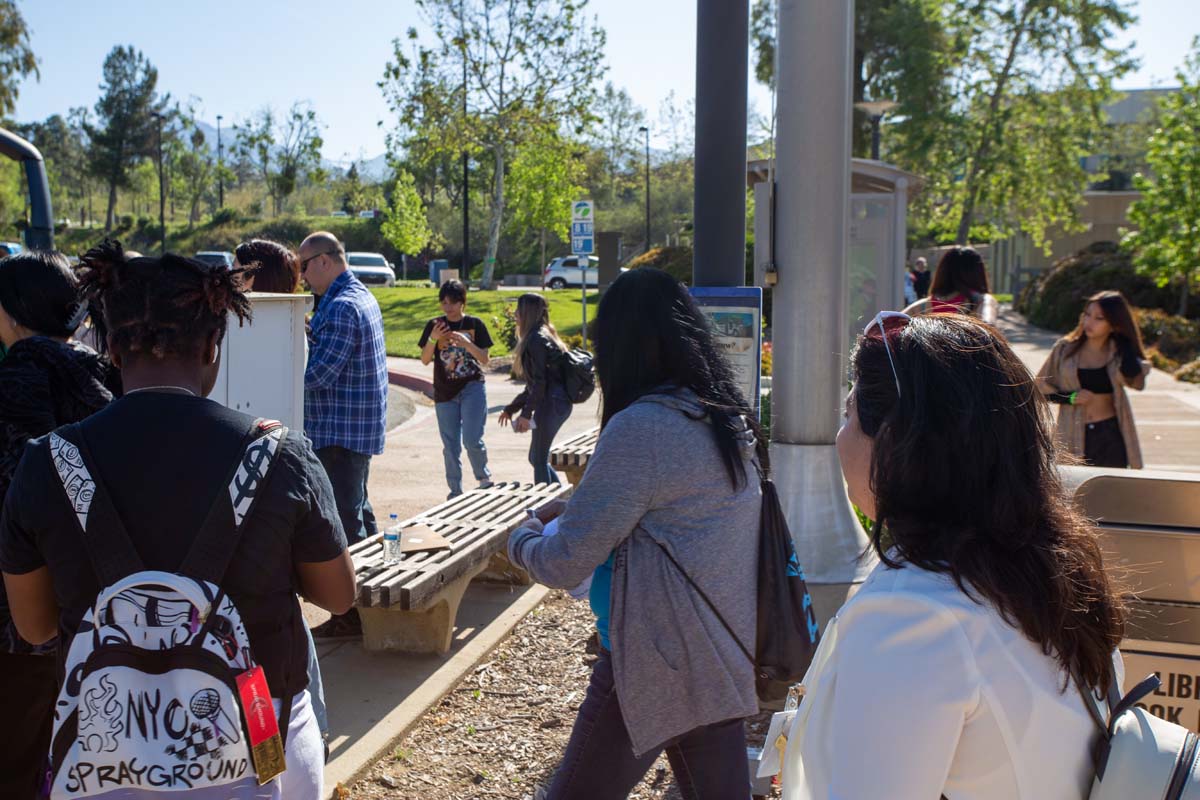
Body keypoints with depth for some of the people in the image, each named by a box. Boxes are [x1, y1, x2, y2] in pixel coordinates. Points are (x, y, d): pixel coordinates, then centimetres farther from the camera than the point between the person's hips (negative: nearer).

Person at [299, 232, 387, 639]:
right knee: (359, 513, 18)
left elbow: (317, 374, -22)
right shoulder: (363, 296, 14)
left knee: (344, 523, -5)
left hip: (339, 432, -11)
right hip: (362, 427, 11)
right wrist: (309, 334, 2)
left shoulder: (341, 308, -19)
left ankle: (352, 615, 1)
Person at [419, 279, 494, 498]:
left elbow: (484, 360, -3)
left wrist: (467, 343, -20)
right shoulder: (434, 325, 2)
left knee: (472, 440, -12)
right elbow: (425, 360, -1)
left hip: (472, 388, -2)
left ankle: (484, 479, 13)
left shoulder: (475, 324, -1)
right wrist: (433, 339, -17)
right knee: (451, 445, 6)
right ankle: (455, 491, 16)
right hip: (444, 392, 2)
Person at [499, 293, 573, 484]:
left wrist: (526, 413, -17)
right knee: (536, 457, 17)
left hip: (551, 404, -10)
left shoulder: (536, 339, -12)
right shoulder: (542, 336, 18)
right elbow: (533, 384, 22)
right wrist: (511, 408, 23)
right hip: (558, 403, 10)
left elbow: (540, 382, -19)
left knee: (539, 458, -1)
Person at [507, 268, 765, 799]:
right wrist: (575, 510, 20)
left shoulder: (640, 427, -20)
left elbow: (563, 565, -16)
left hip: (656, 669, -8)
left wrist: (521, 539, 5)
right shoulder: (728, 418, 5)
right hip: (726, 661, 8)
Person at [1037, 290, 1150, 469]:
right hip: (1074, 437, 0)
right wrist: (1069, 397, -9)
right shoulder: (1066, 348, 1)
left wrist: (1123, 341, -11)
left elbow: (1135, 376, -19)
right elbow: (1041, 386, 7)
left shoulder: (1119, 352, 2)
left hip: (1111, 435, 1)